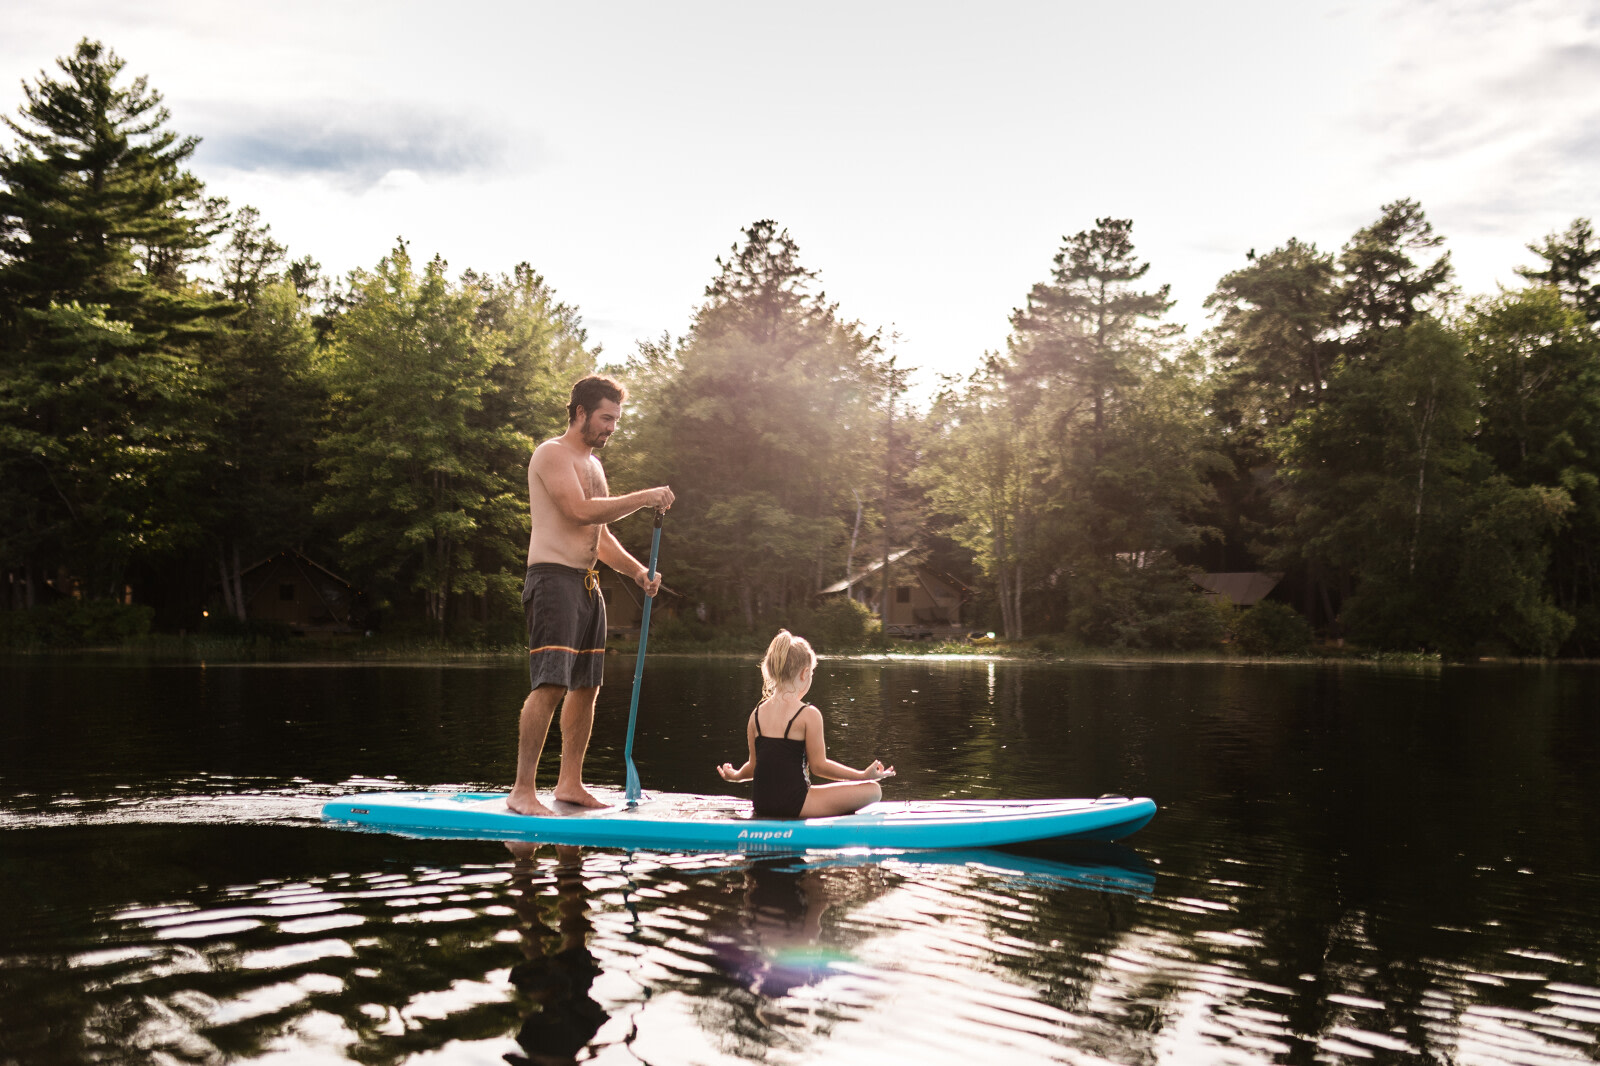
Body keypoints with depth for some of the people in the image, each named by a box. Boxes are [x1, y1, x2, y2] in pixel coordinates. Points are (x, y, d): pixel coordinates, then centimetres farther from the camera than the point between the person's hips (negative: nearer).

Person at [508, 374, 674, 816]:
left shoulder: (592, 464, 22)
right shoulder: (552, 454, -7)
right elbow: (581, 511, -21)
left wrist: (637, 570, 11)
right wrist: (643, 498, -17)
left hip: (587, 585, 10)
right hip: (553, 579, -9)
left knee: (586, 686, 9)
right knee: (550, 686, -15)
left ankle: (569, 783, 17)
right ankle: (522, 790, -13)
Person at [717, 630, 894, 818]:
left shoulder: (757, 714, 5)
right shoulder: (808, 715, -12)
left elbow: (753, 765, 12)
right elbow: (819, 766, -8)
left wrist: (734, 775, 35)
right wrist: (863, 775, 1)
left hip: (762, 806, 7)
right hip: (794, 805, -7)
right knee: (872, 790, 2)